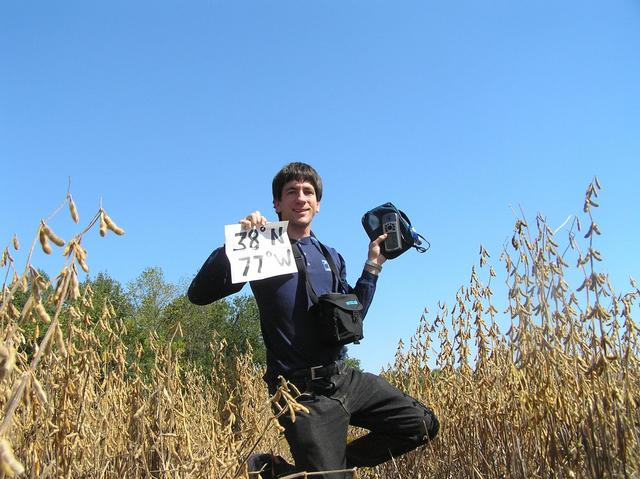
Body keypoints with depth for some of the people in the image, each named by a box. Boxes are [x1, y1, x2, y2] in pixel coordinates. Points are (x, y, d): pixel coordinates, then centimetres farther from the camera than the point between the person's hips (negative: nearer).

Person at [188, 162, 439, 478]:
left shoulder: (331, 257, 12)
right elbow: (199, 294, -13)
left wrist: (373, 266, 12)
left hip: (345, 378, 7)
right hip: (304, 393, -6)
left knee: (422, 425, 6)